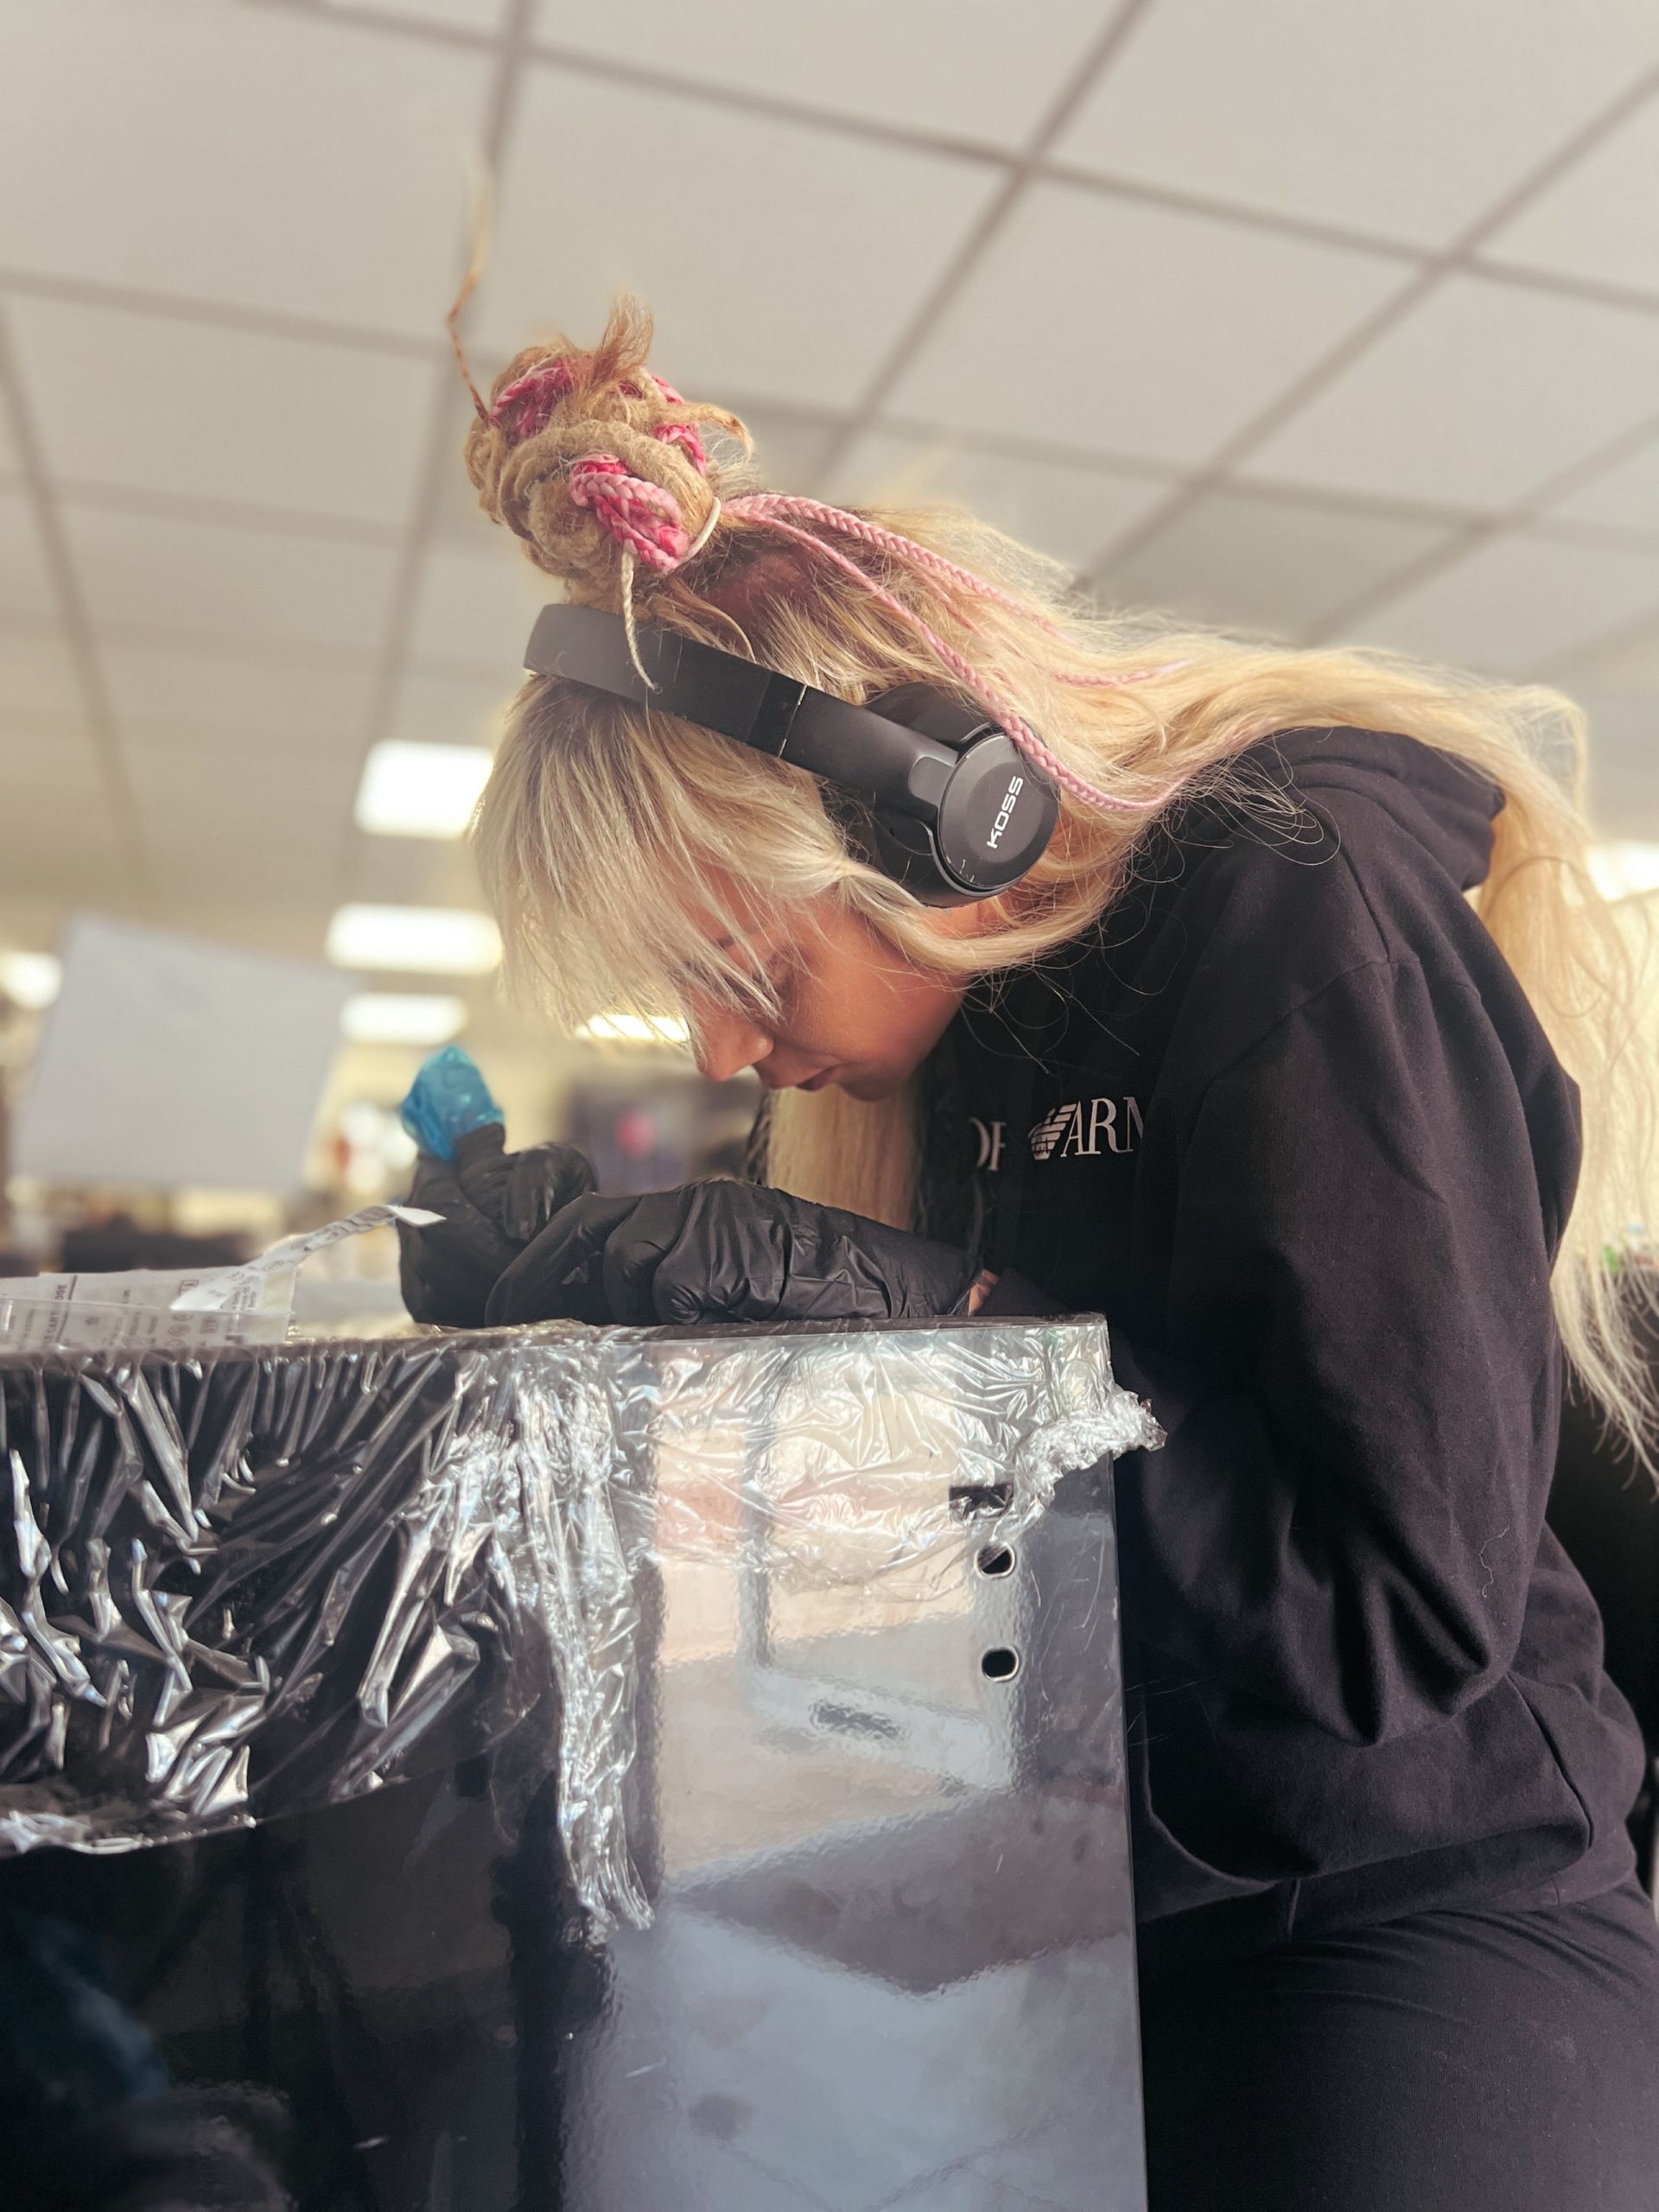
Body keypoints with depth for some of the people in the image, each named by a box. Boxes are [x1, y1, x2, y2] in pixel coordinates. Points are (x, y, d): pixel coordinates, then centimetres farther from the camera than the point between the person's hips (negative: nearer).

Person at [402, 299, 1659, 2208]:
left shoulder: (1306, 901, -18)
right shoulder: (971, 1006, 3)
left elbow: (1410, 1597, -22)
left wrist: (931, 1311, -23)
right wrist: (580, 1270, -4)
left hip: (1403, 1910, -5)